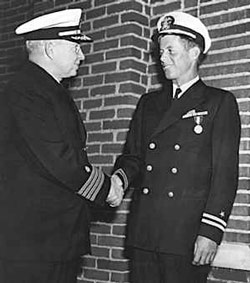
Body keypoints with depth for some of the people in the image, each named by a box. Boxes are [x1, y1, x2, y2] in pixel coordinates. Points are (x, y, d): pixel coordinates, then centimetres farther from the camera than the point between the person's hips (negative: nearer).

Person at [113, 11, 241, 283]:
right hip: (143, 234, 4)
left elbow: (225, 173, -3)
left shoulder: (220, 102, 3)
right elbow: (132, 156, 17)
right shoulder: (148, 102, 18)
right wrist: (119, 178, -6)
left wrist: (211, 232, -11)